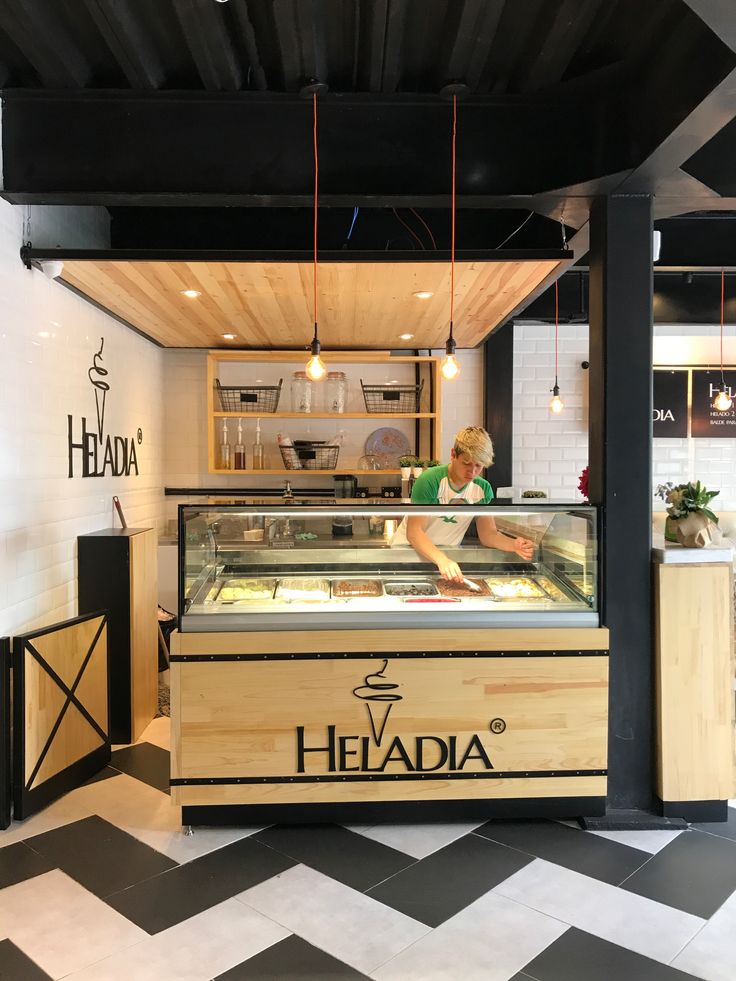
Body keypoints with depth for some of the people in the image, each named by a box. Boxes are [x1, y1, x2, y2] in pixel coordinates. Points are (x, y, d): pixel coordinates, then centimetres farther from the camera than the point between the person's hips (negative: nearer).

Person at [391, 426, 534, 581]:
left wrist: (514, 545, -22)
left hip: (448, 553, 4)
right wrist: (441, 560, -41)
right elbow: (414, 531, -26)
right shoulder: (430, 480, -20)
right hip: (409, 549, -3)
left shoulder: (484, 488, -4)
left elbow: (488, 533, -2)